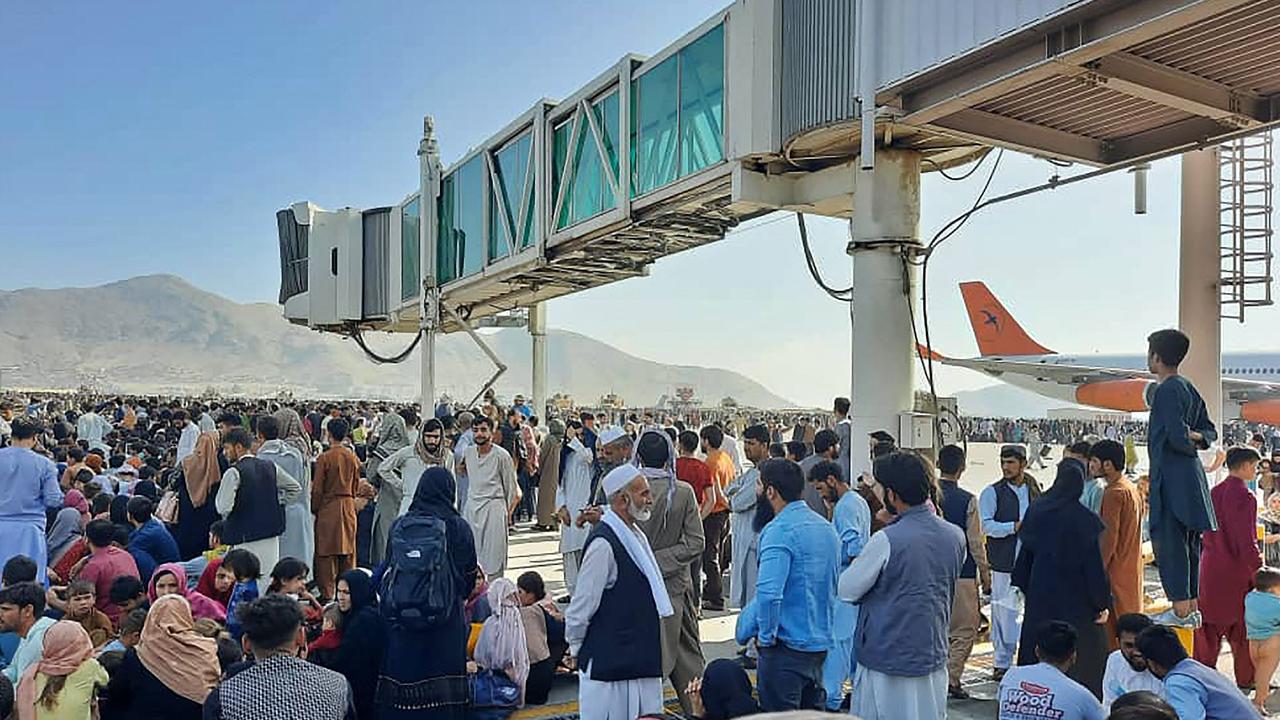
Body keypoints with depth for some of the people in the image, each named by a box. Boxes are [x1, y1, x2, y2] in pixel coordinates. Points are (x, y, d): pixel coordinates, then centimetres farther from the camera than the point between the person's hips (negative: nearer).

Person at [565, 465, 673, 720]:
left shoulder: (635, 536, 8)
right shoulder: (603, 544, -22)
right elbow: (580, 609, -17)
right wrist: (577, 649, -4)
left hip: (639, 659, 8)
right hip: (609, 666, -8)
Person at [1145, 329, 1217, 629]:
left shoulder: (1167, 390, -14)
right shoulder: (1189, 388, 16)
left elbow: (1177, 437, -20)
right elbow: (1210, 432, 20)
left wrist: (1190, 443, 0)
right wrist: (1196, 437, 1)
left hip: (1171, 478, -10)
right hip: (1191, 475, 10)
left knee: (1168, 541, -7)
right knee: (1188, 544, 13)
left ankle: (1180, 609, -5)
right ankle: (1192, 607, 19)